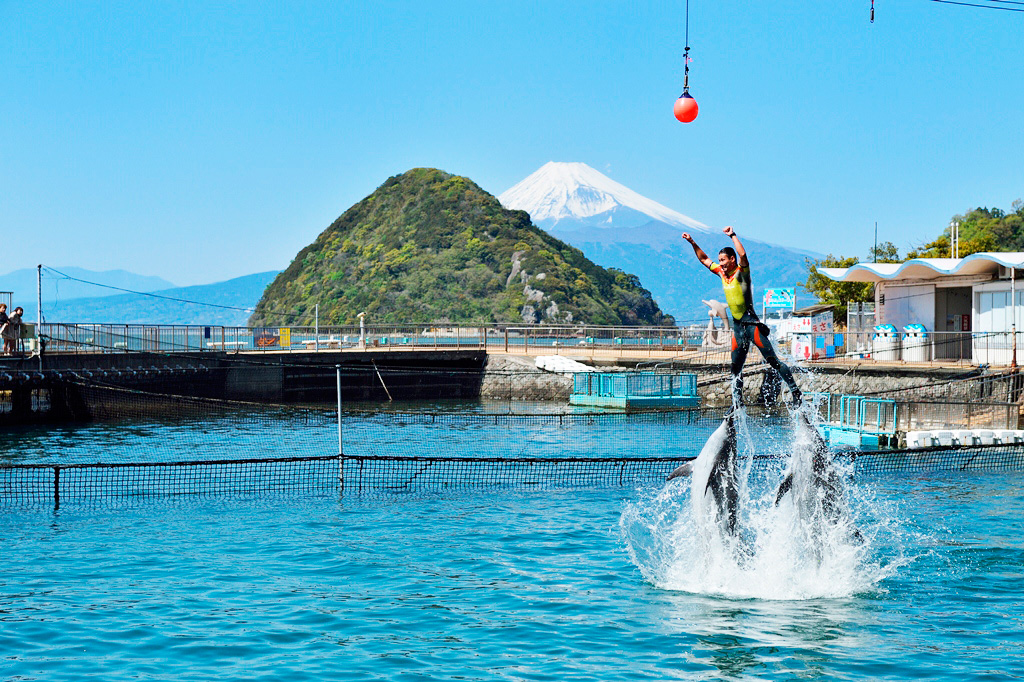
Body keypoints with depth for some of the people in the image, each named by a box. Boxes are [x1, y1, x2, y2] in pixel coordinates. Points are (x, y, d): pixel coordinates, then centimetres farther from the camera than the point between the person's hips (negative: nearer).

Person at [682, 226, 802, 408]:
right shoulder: (722, 273, 12)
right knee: (736, 369, 10)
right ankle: (737, 404, 17)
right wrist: (692, 243, 19)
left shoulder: (741, 272, -7)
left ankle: (795, 391, -8)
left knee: (773, 361, -11)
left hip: (751, 323, -7)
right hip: (737, 325, 7)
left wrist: (733, 236, -22)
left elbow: (743, 254, -27)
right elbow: (704, 259, 24)